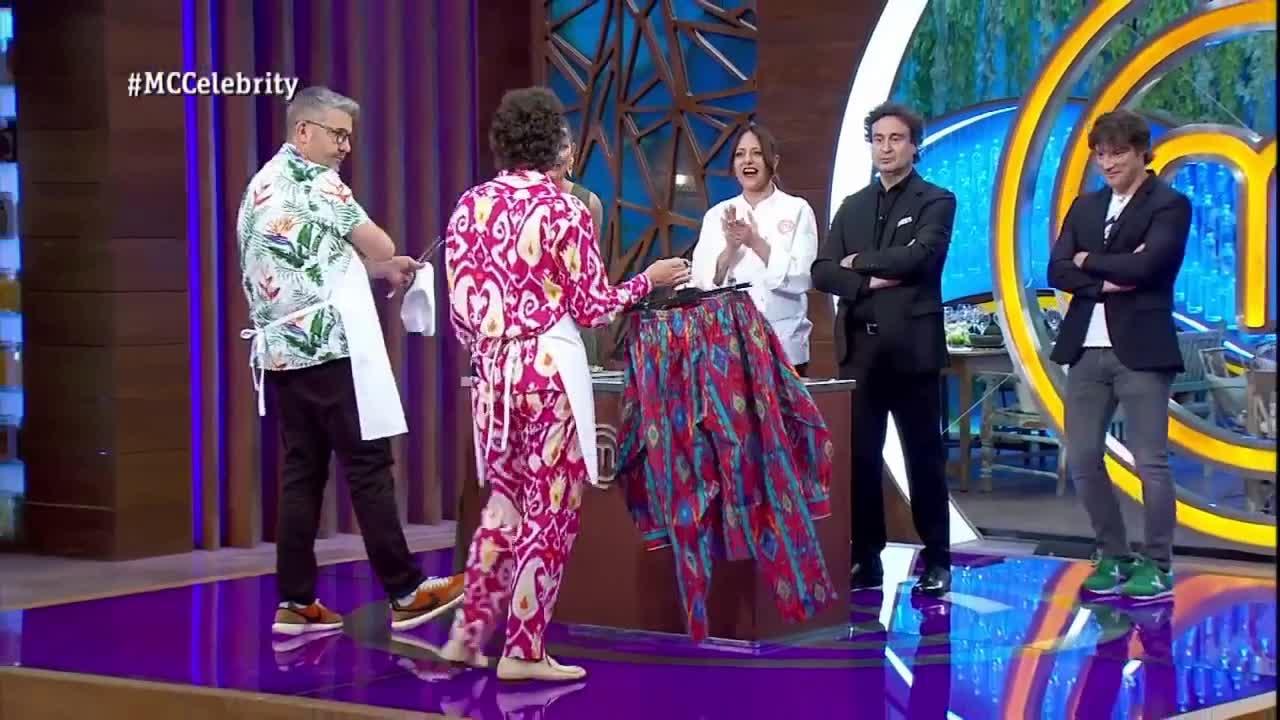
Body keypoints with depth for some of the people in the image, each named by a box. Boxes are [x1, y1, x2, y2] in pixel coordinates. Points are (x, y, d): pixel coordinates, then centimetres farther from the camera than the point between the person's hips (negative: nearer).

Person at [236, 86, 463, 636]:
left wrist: (377, 270, 20)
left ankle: (295, 603, 7)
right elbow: (381, 248, -9)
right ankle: (405, 594, -3)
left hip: (281, 352, 8)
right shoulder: (317, 181, -9)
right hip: (330, 348, -8)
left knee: (302, 472, 8)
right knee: (369, 467, -5)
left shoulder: (260, 187, 18)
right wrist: (385, 266, 14)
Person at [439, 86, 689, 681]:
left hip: (492, 370, 5)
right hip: (550, 369, -5)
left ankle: (469, 633, 19)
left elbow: (460, 305, 7)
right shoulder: (565, 210, -9)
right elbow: (592, 308, -6)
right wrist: (649, 280, 9)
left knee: (504, 502, 19)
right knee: (549, 508, 4)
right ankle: (523, 650, 6)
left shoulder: (470, 206, 4)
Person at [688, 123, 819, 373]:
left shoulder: (797, 210, 1)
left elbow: (801, 278, -8)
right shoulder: (717, 215, 8)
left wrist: (757, 243, -18)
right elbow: (703, 280, 0)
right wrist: (730, 248, -16)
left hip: (783, 344, -2)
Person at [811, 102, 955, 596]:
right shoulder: (852, 207, 16)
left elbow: (918, 256, -17)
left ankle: (936, 562, 8)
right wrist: (868, 283, -11)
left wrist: (859, 262, -5)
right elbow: (822, 272, 7)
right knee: (860, 458, 4)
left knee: (924, 458, 1)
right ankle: (866, 559, 11)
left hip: (912, 348, -4)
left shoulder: (936, 202, 1)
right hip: (860, 348, 4)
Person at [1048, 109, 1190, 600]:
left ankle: (1157, 566, 7)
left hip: (1140, 351, -6)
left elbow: (1143, 266, -18)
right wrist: (1106, 281, -12)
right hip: (1087, 350, 6)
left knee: (1150, 462, -3)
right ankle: (1113, 556, 20)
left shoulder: (1170, 205, -3)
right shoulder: (1086, 207, 14)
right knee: (1082, 460, 7)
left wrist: (1089, 261, -3)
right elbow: (1057, 272, 4)